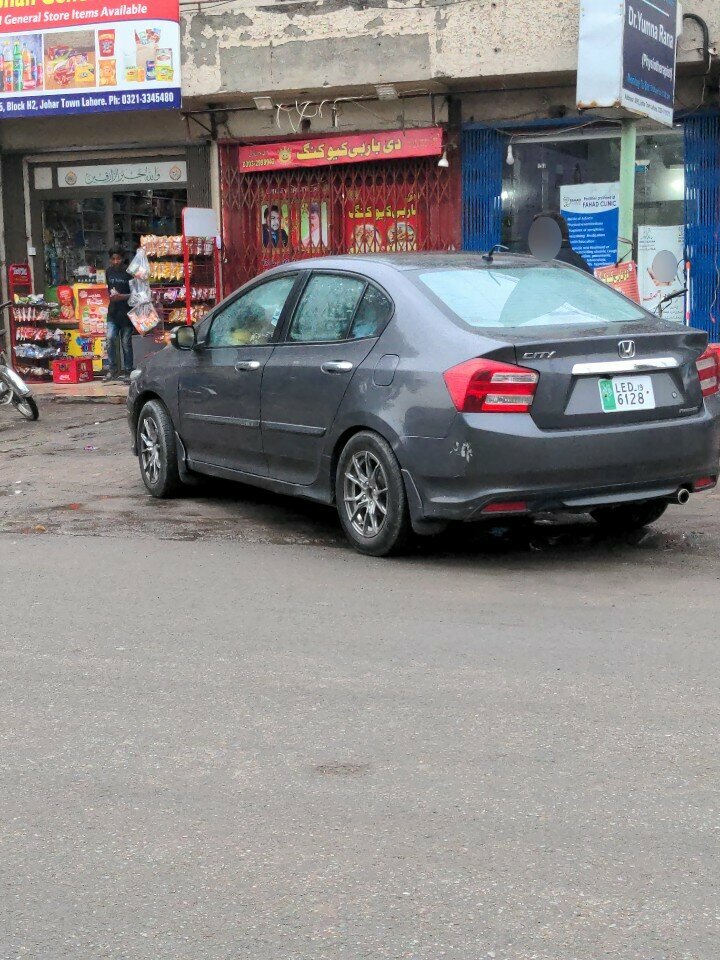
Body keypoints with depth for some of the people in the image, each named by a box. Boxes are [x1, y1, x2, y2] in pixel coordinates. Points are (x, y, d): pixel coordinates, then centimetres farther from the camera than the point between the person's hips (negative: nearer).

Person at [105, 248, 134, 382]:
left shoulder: (128, 273, -7)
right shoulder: (109, 272, 9)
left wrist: (122, 296, -19)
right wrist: (110, 295, 2)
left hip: (126, 312, -4)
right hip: (113, 312, 4)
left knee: (126, 343, 3)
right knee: (110, 339, -10)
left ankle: (127, 372, 13)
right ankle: (112, 369, 0)